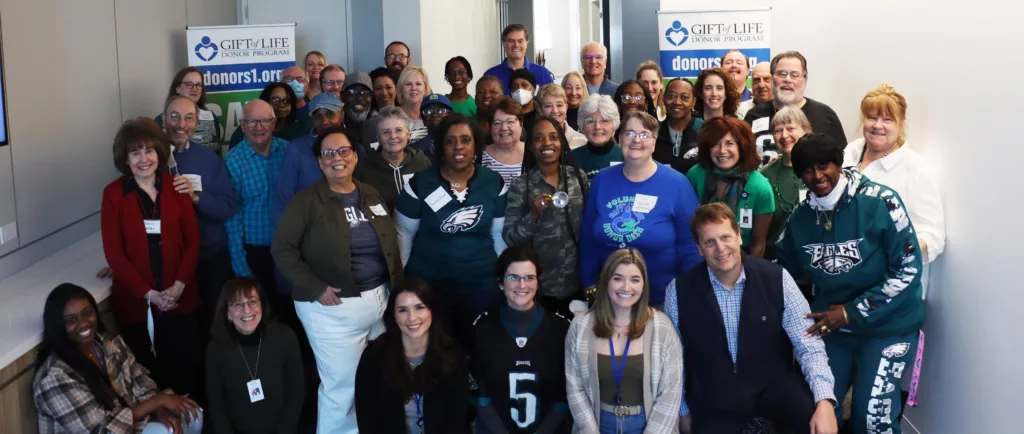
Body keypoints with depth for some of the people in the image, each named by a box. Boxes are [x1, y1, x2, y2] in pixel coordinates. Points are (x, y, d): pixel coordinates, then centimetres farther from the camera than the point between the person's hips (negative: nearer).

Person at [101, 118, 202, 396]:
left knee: (186, 369, 6)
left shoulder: (176, 188, 2)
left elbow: (193, 242, 2)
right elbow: (114, 254, -6)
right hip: (135, 301, -1)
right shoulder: (113, 194, -4)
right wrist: (149, 293, -12)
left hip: (180, 298, 2)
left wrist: (178, 285, -10)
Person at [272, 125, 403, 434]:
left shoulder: (372, 196, 10)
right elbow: (282, 248, -10)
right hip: (334, 308, -5)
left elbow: (390, 244, 16)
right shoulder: (307, 201, -6)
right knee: (341, 385, 0)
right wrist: (316, 288, -16)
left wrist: (397, 287, 7)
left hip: (381, 300, 6)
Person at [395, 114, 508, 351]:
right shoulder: (419, 184, -8)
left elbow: (500, 235, 4)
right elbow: (404, 233, -1)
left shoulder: (494, 184, -3)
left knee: (477, 347, 14)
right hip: (428, 283, -1)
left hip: (481, 284, 1)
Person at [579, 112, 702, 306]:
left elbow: (690, 244, -7)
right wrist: (589, 283, 6)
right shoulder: (602, 180, -1)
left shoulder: (676, 184, -10)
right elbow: (588, 236, 6)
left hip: (662, 298, -3)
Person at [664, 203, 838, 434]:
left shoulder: (777, 279, -11)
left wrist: (824, 401, -25)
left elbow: (808, 345, -11)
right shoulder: (679, 290, -10)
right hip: (713, 400, 1)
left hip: (772, 384, -1)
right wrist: (682, 410, 9)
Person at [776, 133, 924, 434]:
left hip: (888, 324, -4)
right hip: (832, 324, 4)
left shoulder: (880, 202, -17)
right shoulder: (800, 217, -2)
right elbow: (785, 269, 13)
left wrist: (853, 312, -18)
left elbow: (909, 270, -17)